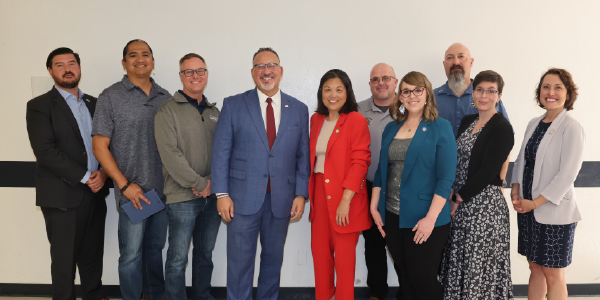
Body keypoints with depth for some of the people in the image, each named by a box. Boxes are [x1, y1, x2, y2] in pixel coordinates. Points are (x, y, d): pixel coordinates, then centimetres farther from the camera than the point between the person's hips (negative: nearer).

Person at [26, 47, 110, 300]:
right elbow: (45, 151, -14)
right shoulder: (39, 105, -4)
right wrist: (84, 177, -16)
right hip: (63, 195, -4)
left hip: (95, 193, 5)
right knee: (64, 259, 7)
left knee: (93, 256, 15)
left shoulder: (94, 103, 12)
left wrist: (102, 173, -7)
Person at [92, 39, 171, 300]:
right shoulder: (111, 97, -3)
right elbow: (100, 146, -5)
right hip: (132, 191, -3)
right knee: (131, 254, 5)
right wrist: (125, 185, -11)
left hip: (163, 189, 4)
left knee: (155, 248, 16)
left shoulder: (165, 97, 8)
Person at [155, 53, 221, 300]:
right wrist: (199, 184, -13)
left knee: (205, 254, 15)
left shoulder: (214, 112, 12)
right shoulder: (168, 110, -4)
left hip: (213, 196, 5)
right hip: (182, 196, -4)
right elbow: (170, 154, -13)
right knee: (178, 259, 2)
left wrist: (213, 182, -7)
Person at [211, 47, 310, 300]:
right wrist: (221, 194, -7)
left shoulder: (299, 109, 6)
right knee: (240, 261, 5)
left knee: (274, 258, 15)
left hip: (281, 200, 2)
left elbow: (303, 156, 6)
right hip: (243, 198, -2)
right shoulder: (233, 105, 0)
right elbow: (220, 152, -2)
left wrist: (301, 194, -2)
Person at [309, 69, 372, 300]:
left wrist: (345, 200, -19)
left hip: (345, 196, -6)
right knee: (319, 249, 12)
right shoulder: (316, 119, 10)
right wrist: (310, 192, 10)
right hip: (319, 193, 6)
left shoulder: (356, 120, -9)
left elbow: (360, 162, -14)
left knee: (344, 252, 4)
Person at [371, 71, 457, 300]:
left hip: (425, 219, -5)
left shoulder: (440, 128, -6)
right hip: (393, 216, 5)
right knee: (404, 277, 15)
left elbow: (446, 177, -12)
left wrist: (430, 218, -18)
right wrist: (374, 206, 7)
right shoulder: (391, 129, 10)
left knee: (423, 279, 4)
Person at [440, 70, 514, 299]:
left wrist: (458, 198, -10)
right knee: (461, 261, 14)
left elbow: (487, 172, -16)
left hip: (485, 204, -7)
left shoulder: (502, 128, -12)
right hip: (461, 203, 7)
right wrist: (455, 198, 2)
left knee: (481, 265, 4)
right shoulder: (467, 121, 10)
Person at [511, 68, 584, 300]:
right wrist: (515, 193, 0)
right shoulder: (534, 124, 9)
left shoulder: (572, 128, -11)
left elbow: (567, 174, -17)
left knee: (553, 275, 5)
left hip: (554, 211, -6)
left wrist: (535, 203, -15)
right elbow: (521, 160, 13)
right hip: (527, 209, 6)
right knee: (535, 269, 16)